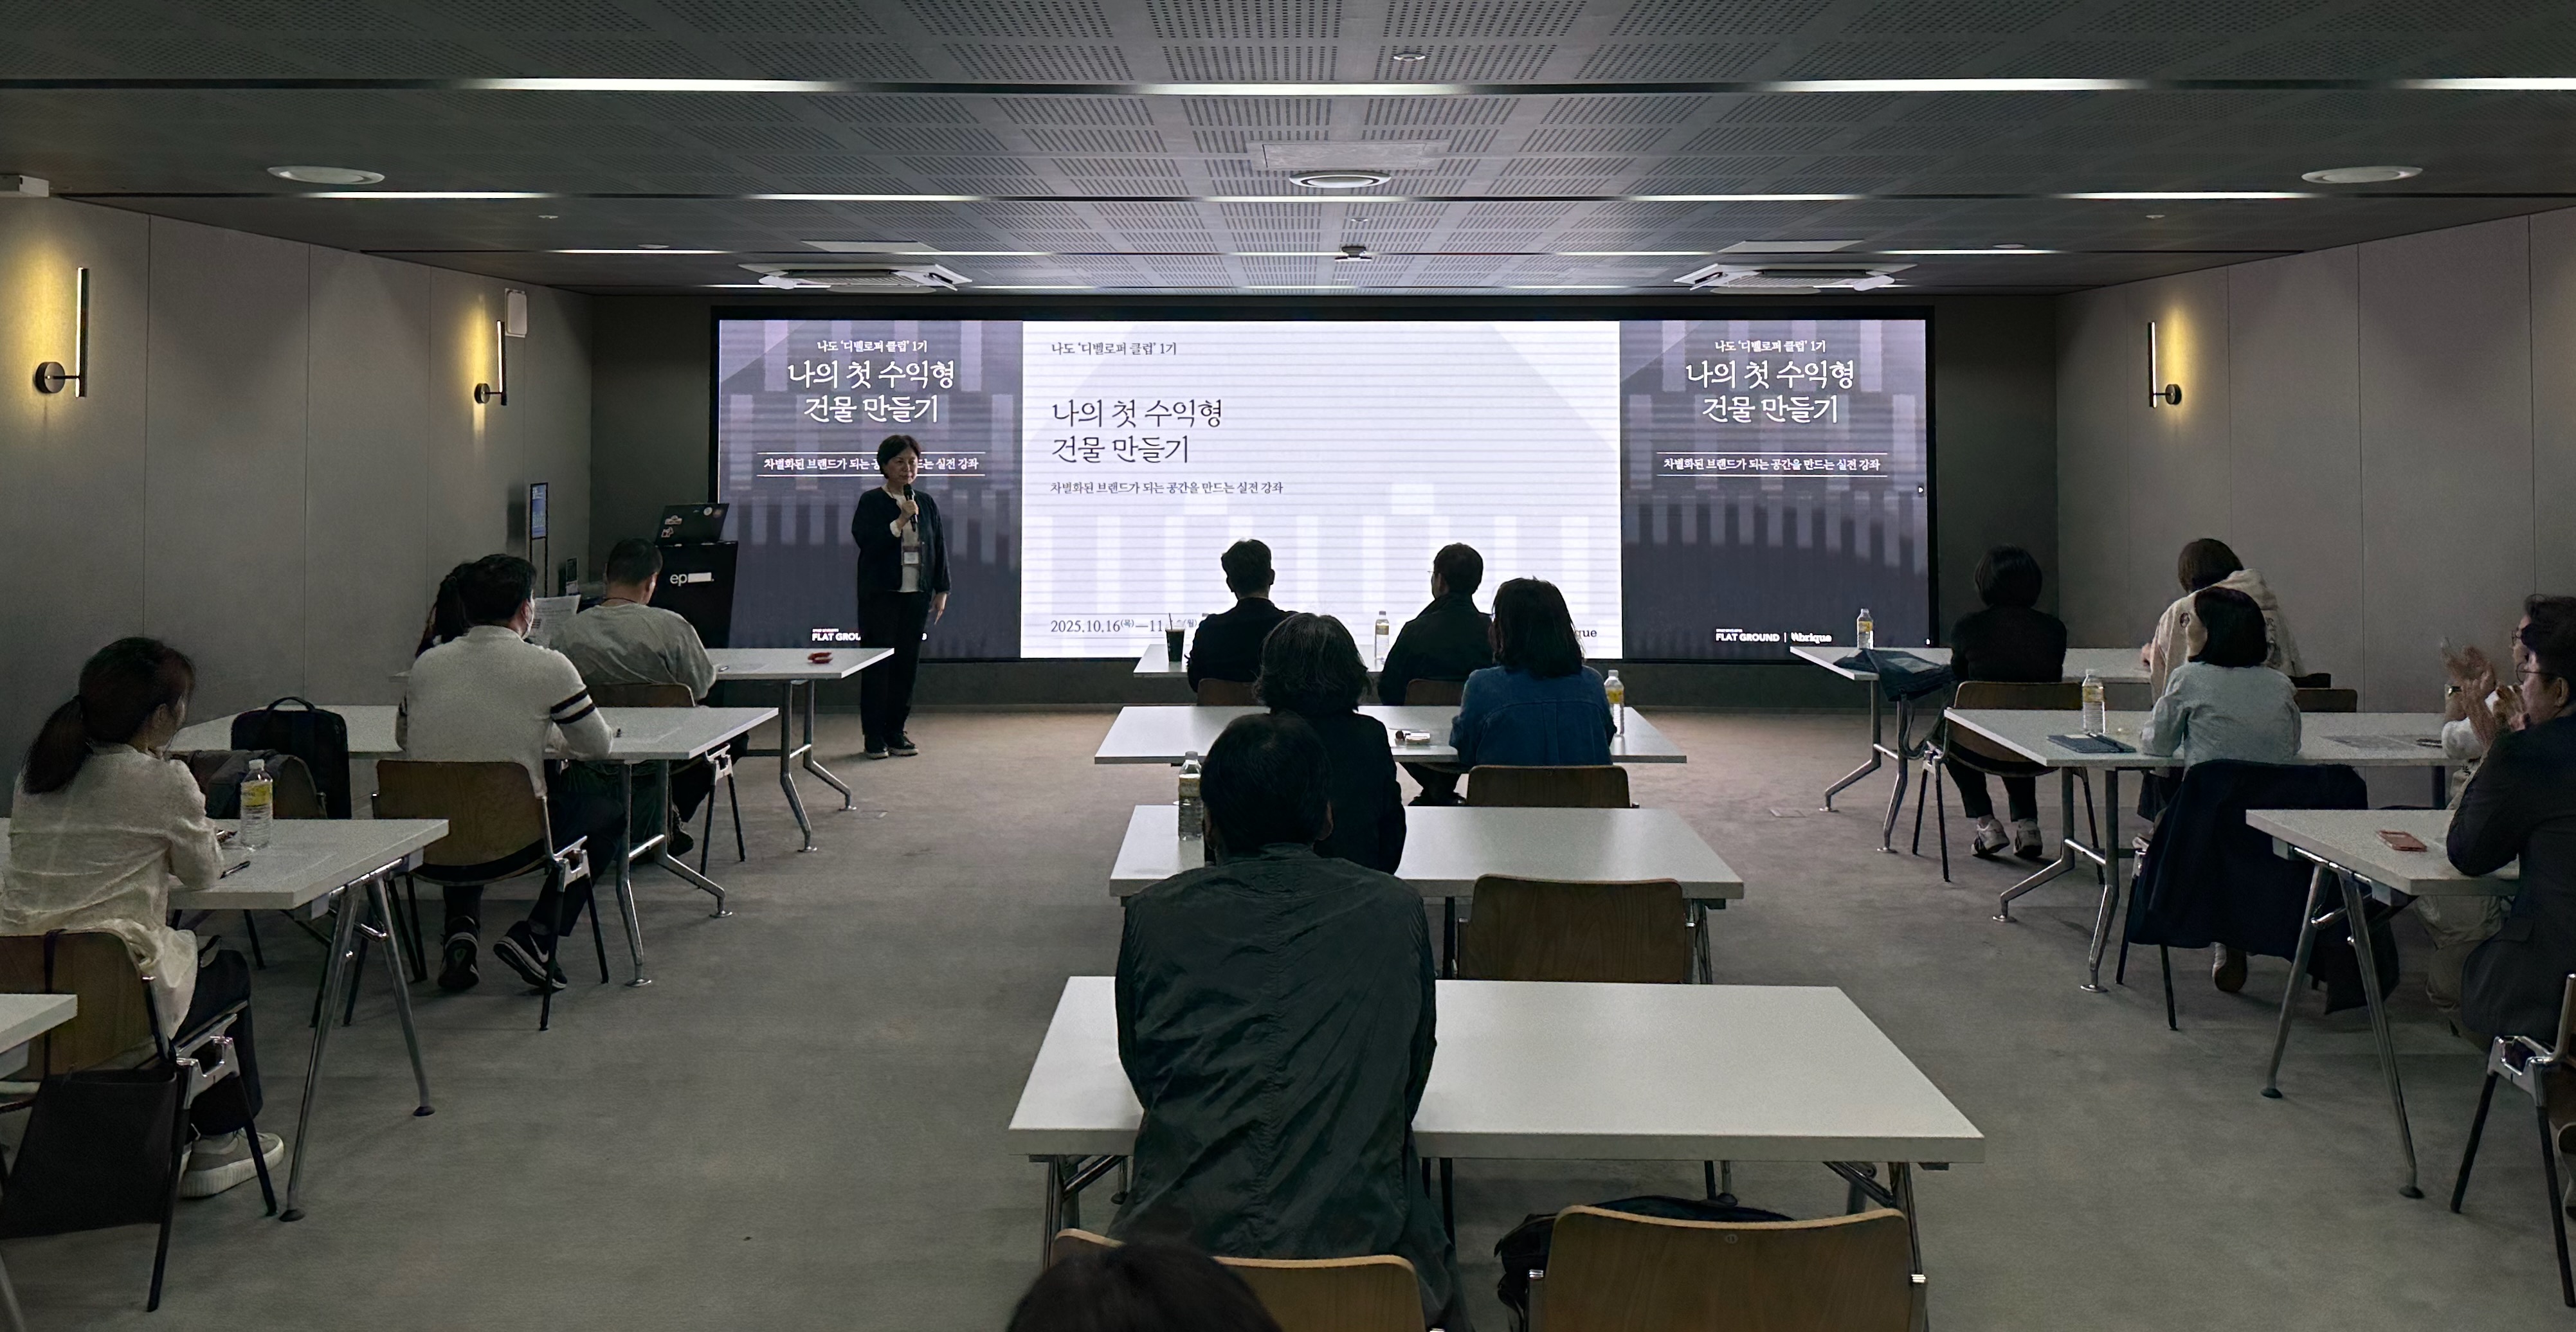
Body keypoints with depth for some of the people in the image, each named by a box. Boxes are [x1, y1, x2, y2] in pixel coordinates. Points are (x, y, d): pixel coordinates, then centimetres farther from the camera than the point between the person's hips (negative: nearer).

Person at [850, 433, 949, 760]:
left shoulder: (927, 503, 11)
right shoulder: (871, 502, -1)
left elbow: (939, 548, 13)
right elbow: (865, 539, -13)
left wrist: (941, 591, 8)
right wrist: (901, 521, -17)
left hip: (916, 595, 4)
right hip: (880, 595, -4)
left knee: (908, 663, 5)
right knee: (878, 665, -2)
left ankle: (896, 731, 14)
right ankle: (873, 736, 3)